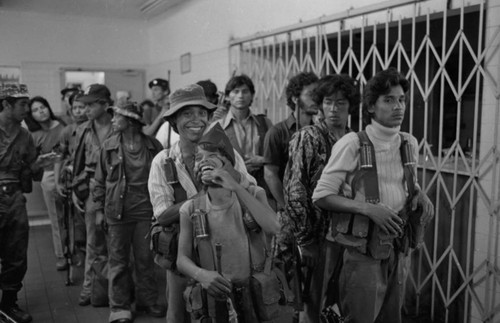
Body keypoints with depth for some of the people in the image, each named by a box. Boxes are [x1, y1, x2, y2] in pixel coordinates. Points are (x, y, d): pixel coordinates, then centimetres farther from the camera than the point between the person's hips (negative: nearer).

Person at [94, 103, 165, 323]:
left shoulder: (153, 146, -1)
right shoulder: (109, 146, 2)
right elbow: (100, 180, 7)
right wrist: (99, 209, 4)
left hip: (145, 210, 0)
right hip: (117, 211, 1)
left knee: (145, 258, 8)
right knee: (118, 260, 6)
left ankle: (147, 301, 24)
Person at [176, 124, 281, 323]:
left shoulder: (253, 194, -3)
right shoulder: (191, 209, -3)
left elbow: (273, 228, -20)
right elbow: (182, 259, -3)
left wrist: (236, 188, -25)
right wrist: (201, 274, -26)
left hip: (256, 293, 0)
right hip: (214, 296, 0)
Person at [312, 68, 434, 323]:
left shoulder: (410, 143, 4)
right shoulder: (352, 144, -14)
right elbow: (321, 196, -13)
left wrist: (420, 195, -2)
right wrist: (367, 208, -24)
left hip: (399, 246, 6)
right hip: (364, 248, -6)